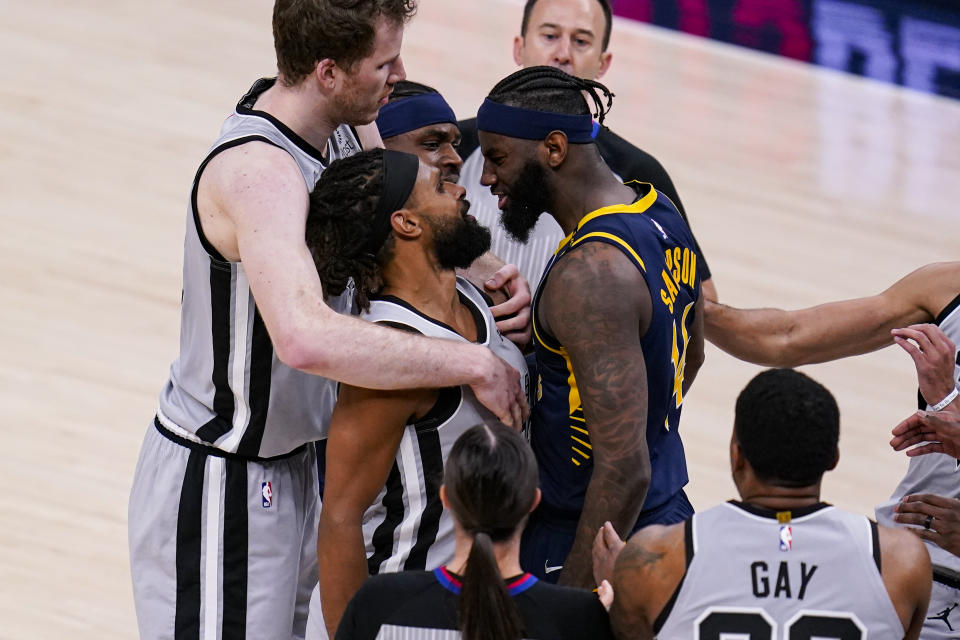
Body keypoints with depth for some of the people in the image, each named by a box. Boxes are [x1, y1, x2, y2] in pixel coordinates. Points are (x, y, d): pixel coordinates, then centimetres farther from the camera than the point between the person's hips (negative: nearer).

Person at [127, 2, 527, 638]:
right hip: (219, 487, -9)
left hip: (289, 464, 9)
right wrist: (473, 364, -39)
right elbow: (306, 337, -46)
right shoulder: (258, 171, -30)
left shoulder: (337, 132, -1)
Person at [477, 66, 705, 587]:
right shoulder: (661, 215, 5)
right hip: (667, 514, 10)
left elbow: (624, 469, -27)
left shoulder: (590, 274, -25)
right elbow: (688, 357, 24)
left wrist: (569, 600, -24)